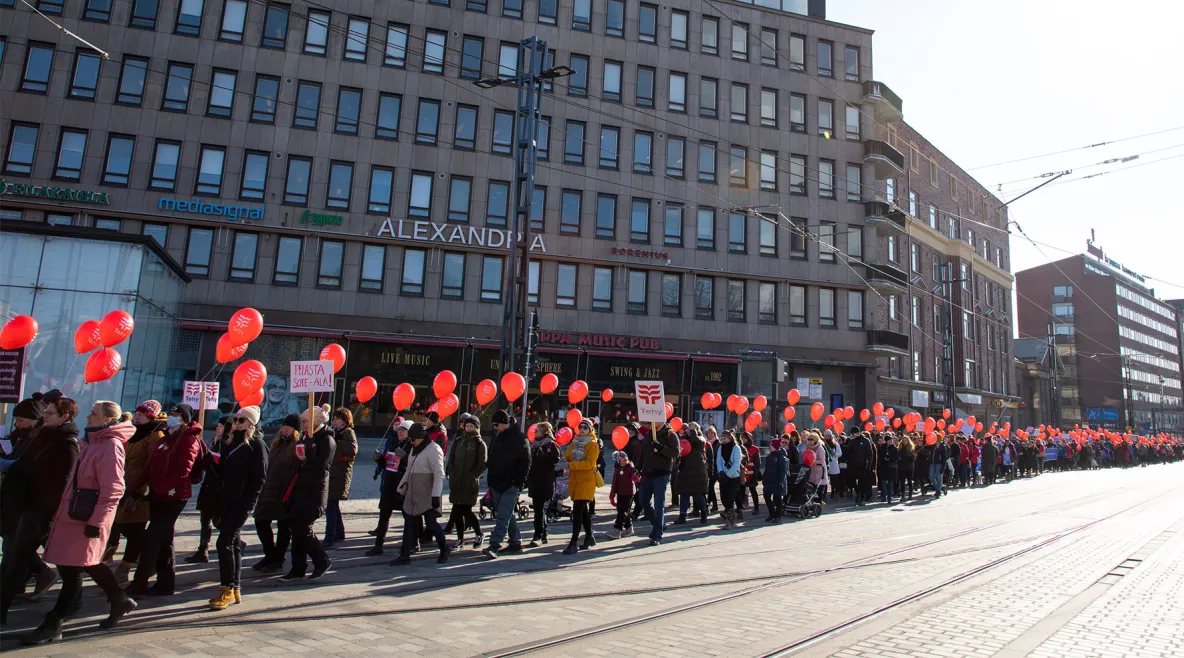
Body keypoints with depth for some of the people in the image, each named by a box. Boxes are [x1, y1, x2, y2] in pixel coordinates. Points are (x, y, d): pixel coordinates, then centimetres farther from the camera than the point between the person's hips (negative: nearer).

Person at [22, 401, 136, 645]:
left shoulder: (110, 446, -17)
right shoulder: (91, 442, 13)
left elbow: (112, 490, -21)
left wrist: (96, 522, -21)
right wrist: (62, 510, 18)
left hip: (87, 519, -10)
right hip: (73, 514, 10)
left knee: (72, 569, 0)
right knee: (88, 564, 17)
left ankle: (52, 626, 10)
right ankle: (120, 600, 30)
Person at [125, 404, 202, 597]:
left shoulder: (189, 439, -9)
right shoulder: (165, 439, 18)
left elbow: (183, 470, -19)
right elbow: (150, 468, 14)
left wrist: (163, 488, -22)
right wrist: (133, 486, 3)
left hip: (173, 497, -9)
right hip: (157, 496, 9)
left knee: (152, 539, -7)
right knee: (163, 541, 12)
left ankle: (139, 583, 1)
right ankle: (166, 583, 20)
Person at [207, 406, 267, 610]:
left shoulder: (256, 445, -7)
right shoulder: (230, 442, 16)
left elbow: (259, 478, -12)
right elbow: (222, 473, 15)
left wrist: (246, 505, -18)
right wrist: (212, 460, -4)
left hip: (241, 503, -7)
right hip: (227, 501, 7)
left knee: (224, 543, -10)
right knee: (233, 544, 11)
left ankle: (227, 591, -1)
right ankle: (235, 589, 19)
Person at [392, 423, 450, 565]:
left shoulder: (433, 449, -14)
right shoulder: (414, 449, 15)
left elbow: (439, 474, -18)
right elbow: (409, 471, 24)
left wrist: (436, 495, -22)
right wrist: (401, 489, 23)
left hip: (427, 497, -8)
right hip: (412, 494, 9)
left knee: (431, 523, -5)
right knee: (409, 523, 9)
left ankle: (444, 549, 15)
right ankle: (405, 555, 16)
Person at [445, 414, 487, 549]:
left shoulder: (480, 444, 0)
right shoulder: (457, 442, 12)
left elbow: (482, 464, -5)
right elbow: (451, 460, 12)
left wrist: (471, 477, -12)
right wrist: (451, 474, -1)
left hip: (470, 484, -4)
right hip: (456, 482, 4)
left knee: (465, 510, -7)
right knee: (457, 510, 4)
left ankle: (479, 534, 14)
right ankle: (460, 538, 16)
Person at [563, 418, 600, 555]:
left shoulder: (593, 444, -6)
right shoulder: (574, 442, 14)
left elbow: (589, 463, -17)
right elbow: (567, 457, 9)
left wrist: (570, 465, -25)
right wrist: (564, 462, -15)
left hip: (586, 480, -6)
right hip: (574, 479, 6)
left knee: (577, 509, -13)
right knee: (583, 510, 16)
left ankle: (574, 543, -11)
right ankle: (589, 537, 29)